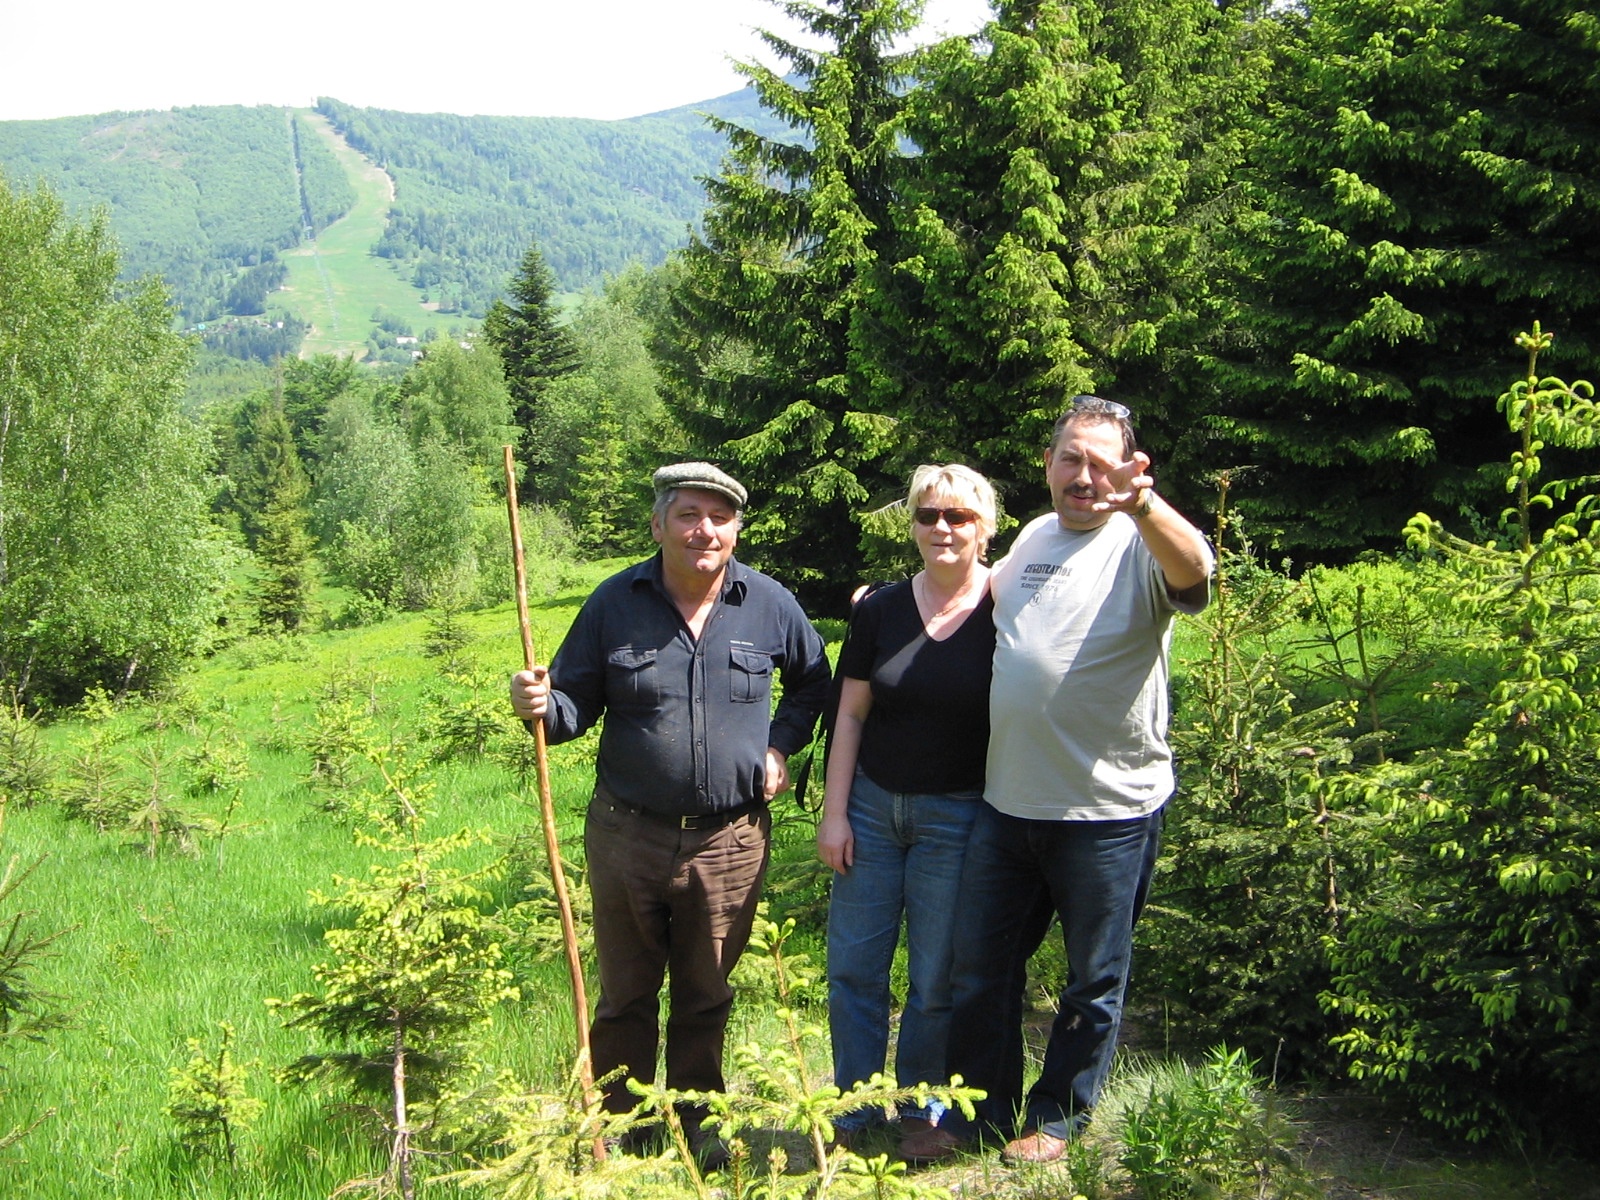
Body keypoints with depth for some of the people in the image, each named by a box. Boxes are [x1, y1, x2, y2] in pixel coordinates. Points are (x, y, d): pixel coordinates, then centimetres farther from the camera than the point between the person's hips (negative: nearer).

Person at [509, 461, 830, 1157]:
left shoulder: (770, 606, 0)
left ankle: (697, 1121, 31)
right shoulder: (614, 603, -4)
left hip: (730, 840, 1)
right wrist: (541, 706, -23)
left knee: (706, 996, 15)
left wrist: (781, 746, 4)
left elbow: (814, 682, 17)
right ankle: (618, 1124, 24)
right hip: (627, 837, -1)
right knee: (625, 994, 10)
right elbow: (576, 705, -1)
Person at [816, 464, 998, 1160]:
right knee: (853, 968, 6)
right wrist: (834, 811, 0)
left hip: (957, 816, -3)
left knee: (936, 978, 7)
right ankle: (853, 1109, 23)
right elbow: (851, 714, 4)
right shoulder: (880, 610, 0)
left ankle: (919, 1109, 27)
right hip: (871, 806, 3)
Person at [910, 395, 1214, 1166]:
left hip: (1109, 811, -6)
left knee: (1093, 980, 10)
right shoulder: (1032, 539, 11)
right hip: (1007, 802, 6)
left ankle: (1057, 1117, 28)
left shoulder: (1141, 545, -10)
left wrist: (1142, 505, -53)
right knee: (980, 969, 14)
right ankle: (979, 1109, 30)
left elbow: (1192, 570, -34)